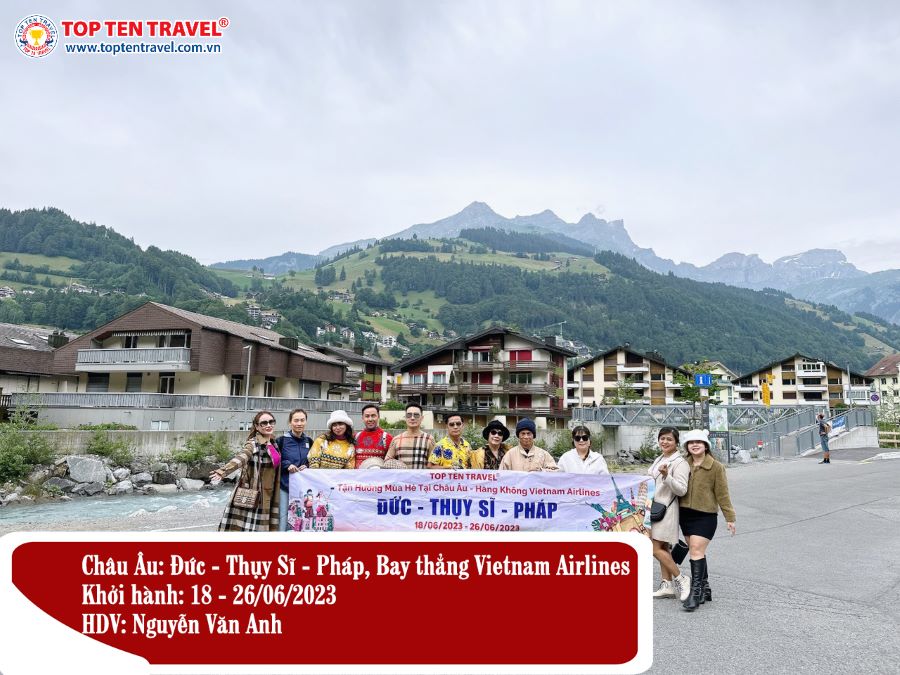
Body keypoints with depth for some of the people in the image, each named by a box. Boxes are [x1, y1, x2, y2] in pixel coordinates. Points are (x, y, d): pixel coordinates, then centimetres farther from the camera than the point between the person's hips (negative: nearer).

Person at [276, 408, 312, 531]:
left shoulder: (309, 441, 6)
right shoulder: (282, 440, -5)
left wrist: (307, 466, -3)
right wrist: (287, 465, -16)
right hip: (284, 485, -3)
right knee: (283, 519, -7)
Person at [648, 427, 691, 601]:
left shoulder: (680, 463, -11)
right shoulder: (659, 460, 15)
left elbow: (681, 490, -20)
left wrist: (666, 476, -32)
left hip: (666, 510, -9)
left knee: (656, 548, -11)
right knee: (662, 548, 11)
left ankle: (680, 579, 3)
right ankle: (667, 585, 18)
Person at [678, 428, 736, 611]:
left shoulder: (716, 467, -5)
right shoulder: (684, 465, 7)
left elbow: (722, 494, -3)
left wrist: (729, 517, -3)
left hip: (705, 516, -5)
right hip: (685, 514, 5)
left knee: (697, 550, -13)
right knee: (697, 552, 13)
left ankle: (696, 591, -8)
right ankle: (705, 588, 25)